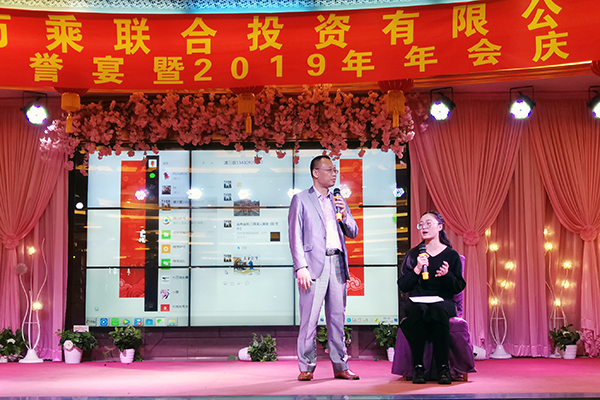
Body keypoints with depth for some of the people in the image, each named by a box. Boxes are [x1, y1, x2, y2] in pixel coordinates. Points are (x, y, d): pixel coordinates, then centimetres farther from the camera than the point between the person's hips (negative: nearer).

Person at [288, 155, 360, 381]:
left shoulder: (338, 201, 18)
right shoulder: (301, 200, 3)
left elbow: (353, 233, 18)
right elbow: (295, 236, -3)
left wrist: (345, 214, -2)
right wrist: (301, 267, -12)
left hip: (337, 264, 5)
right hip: (314, 266, -5)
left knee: (337, 318, 7)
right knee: (309, 319, -6)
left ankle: (340, 367, 12)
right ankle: (306, 367, 1)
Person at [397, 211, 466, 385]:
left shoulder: (451, 255, 10)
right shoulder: (413, 254, 13)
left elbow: (459, 287, 5)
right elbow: (403, 286, 5)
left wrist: (447, 275, -14)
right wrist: (417, 269, -9)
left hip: (443, 301, -1)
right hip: (416, 301, 1)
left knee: (438, 311, -37)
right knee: (418, 311, -36)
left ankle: (442, 367, -31)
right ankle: (418, 367, -31)